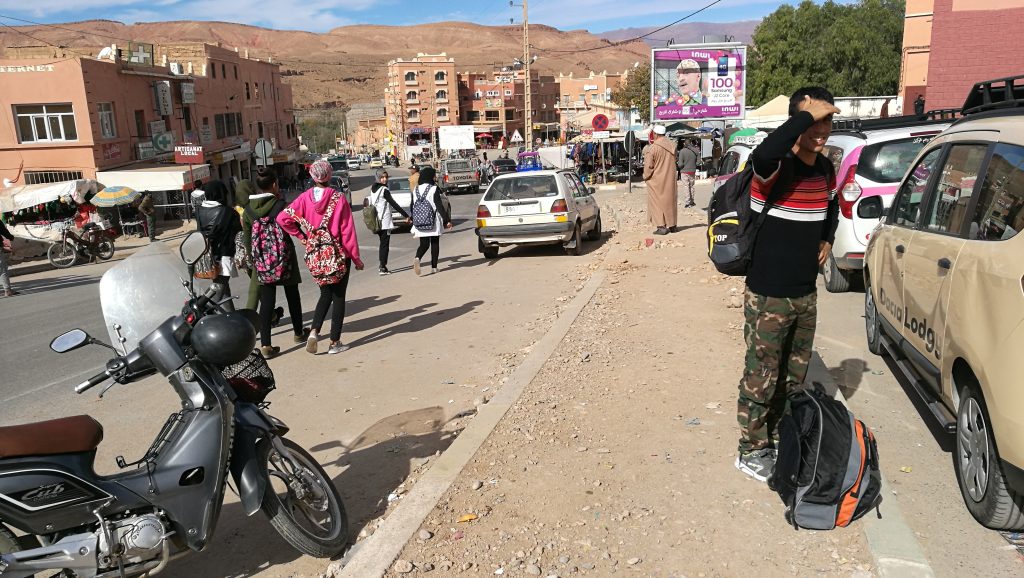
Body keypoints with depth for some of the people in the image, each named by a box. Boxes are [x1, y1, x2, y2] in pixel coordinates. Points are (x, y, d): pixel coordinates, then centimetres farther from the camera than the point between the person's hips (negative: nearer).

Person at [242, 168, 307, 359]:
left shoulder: (248, 210, -2)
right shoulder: (281, 205, -14)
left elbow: (247, 239, 3)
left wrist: (255, 258, 15)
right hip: (284, 257, -2)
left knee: (266, 300, 3)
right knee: (292, 295, 17)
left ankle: (265, 344, -3)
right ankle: (299, 333, 33)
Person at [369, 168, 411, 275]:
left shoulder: (373, 189, 10)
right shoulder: (384, 190, -14)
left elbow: (370, 203, 14)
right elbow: (394, 204, -15)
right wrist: (406, 215, -12)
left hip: (376, 221, 8)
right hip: (384, 221, -8)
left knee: (382, 243, 15)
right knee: (385, 244, -3)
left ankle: (382, 266, 16)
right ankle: (383, 267, -3)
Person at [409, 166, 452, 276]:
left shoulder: (416, 190, 6)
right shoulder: (434, 189, -10)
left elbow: (412, 207, 10)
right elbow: (439, 206, -14)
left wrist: (414, 220, 22)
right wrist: (447, 220, -11)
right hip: (434, 222, -4)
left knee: (424, 244, 8)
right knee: (435, 243, 11)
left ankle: (417, 258, -21)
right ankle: (434, 267, 12)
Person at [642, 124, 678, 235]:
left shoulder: (652, 148, -18)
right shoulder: (672, 145, 1)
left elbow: (648, 166, -13)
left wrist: (645, 176, 2)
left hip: (657, 180, -6)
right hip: (670, 179, 6)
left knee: (657, 202, 1)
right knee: (670, 200, 16)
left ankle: (661, 226, -4)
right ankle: (672, 225, 23)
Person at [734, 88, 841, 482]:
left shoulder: (825, 168, 6)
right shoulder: (778, 167, -18)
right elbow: (762, 155, -45)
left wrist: (826, 240, 10)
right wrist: (806, 113, -34)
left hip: (806, 293, 8)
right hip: (769, 296, -8)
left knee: (795, 374, 20)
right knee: (761, 376, 3)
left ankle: (781, 437, 38)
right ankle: (752, 450, 19)